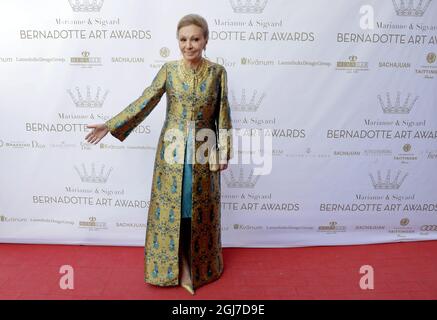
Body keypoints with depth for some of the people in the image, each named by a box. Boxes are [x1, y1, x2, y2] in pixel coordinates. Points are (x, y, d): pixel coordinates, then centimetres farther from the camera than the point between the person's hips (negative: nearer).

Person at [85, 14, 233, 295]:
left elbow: (223, 114, 1)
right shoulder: (169, 70, -1)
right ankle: (177, 263, 23)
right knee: (172, 204, 6)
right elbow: (144, 103, -1)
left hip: (203, 149, 0)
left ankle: (197, 263, 29)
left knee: (200, 207, 9)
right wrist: (110, 125, -5)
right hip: (172, 148, 1)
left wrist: (224, 150, -1)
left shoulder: (217, 72, -2)